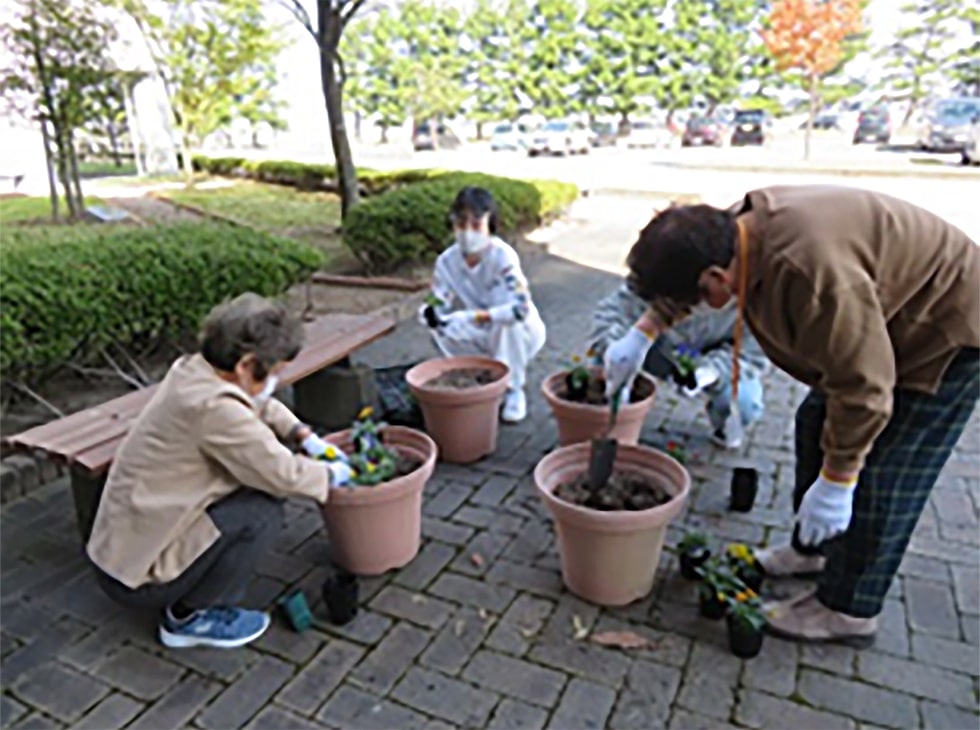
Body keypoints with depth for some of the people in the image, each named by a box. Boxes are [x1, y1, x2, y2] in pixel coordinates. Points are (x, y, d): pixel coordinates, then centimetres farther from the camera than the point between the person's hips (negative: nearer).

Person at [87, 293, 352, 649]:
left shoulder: (192, 369, -2)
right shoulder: (215, 407, -30)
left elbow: (261, 407, 16)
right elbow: (283, 474, -22)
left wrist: (305, 436, 4)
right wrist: (331, 474, -3)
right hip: (138, 571, -9)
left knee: (256, 481, 6)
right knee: (263, 511, -16)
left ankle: (185, 599, 16)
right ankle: (190, 617, 2)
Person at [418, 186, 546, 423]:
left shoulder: (503, 256, -29)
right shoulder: (447, 261, -15)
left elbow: (521, 307, -40)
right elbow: (440, 306, -15)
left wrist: (477, 316, -48)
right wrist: (432, 313, -39)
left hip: (521, 332, -4)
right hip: (483, 335, 4)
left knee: (512, 318, -37)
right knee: (441, 328, -22)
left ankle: (514, 388, -14)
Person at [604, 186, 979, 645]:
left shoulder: (811, 271, -41)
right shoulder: (741, 226, -12)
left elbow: (862, 386, -34)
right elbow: (683, 271, 9)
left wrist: (835, 482, -26)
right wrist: (642, 333, 5)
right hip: (880, 319, 9)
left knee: (878, 474, -5)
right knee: (818, 424, 15)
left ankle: (848, 610, 12)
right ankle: (813, 548, 33)